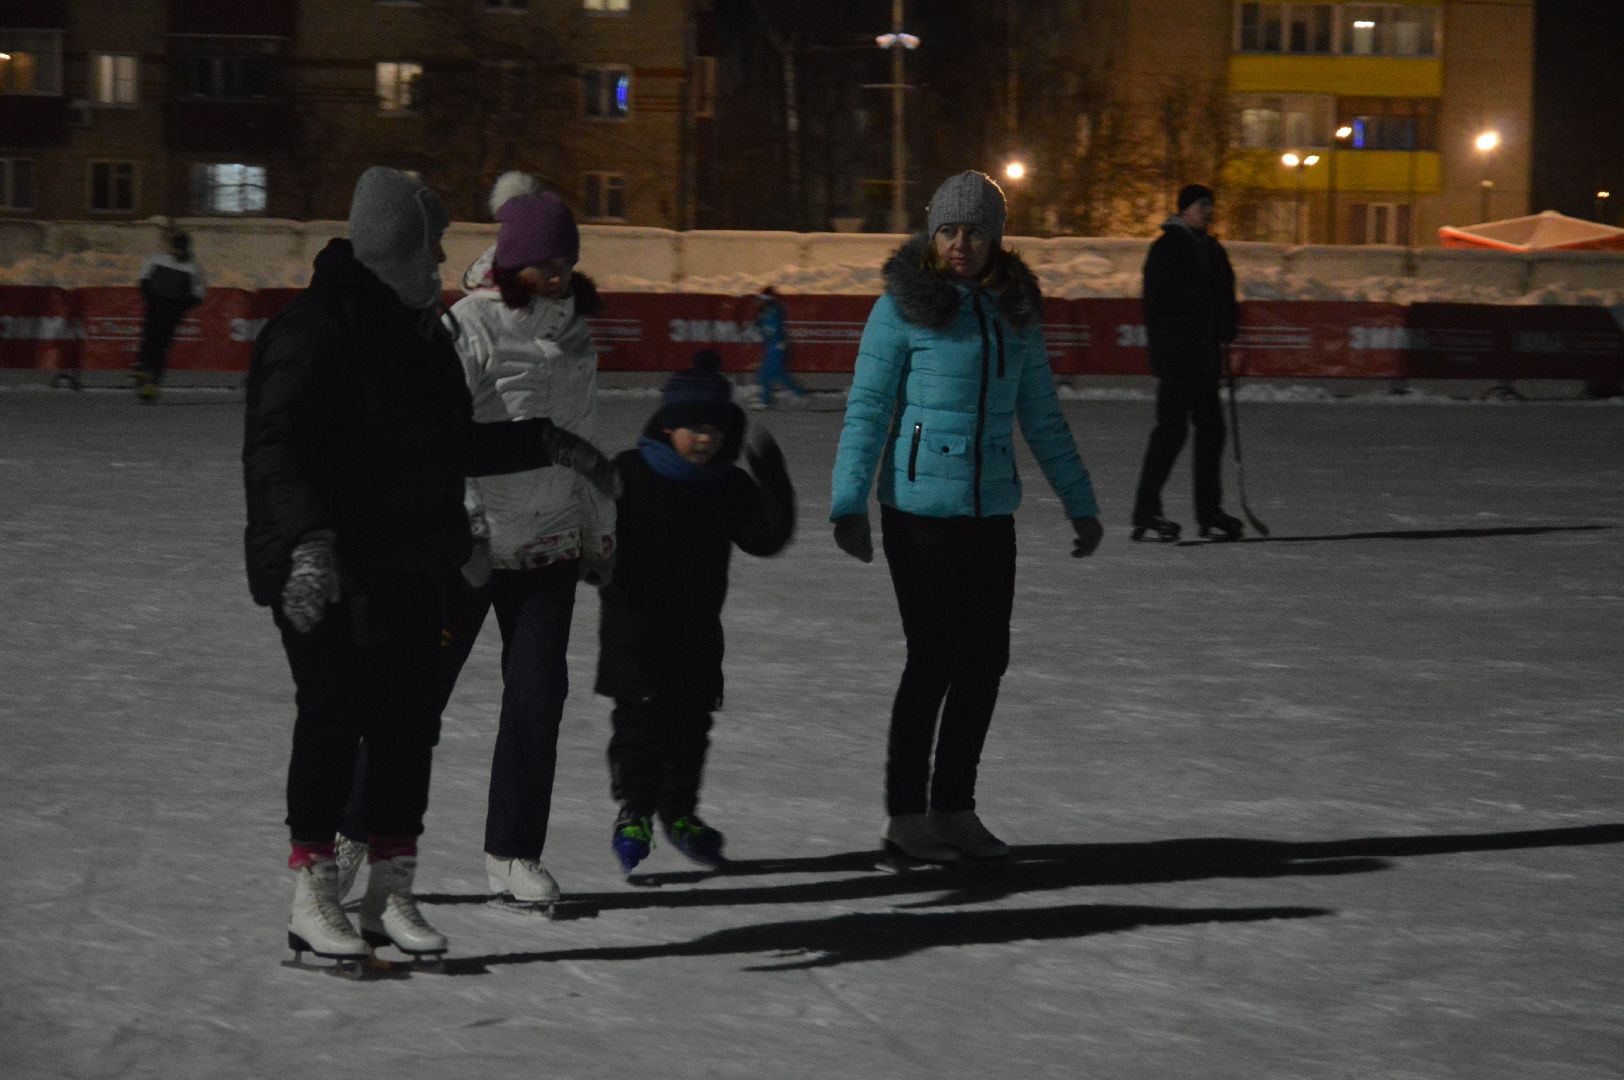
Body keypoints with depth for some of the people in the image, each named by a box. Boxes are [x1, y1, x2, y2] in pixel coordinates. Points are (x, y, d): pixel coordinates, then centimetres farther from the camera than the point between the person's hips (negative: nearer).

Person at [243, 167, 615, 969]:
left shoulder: (416, 330, 16)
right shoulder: (318, 331, -13)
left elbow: (450, 445, 27)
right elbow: (275, 450, -21)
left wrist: (549, 444, 23)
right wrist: (308, 540, -34)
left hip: (409, 569, 8)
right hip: (329, 572, -8)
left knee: (407, 722, 7)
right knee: (334, 718, -7)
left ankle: (390, 892, 14)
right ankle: (314, 898, 1)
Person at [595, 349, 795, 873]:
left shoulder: (730, 486, 3)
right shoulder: (630, 474, -7)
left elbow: (767, 536, -4)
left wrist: (773, 478, -13)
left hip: (697, 628, 4)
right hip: (635, 625, -4)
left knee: (691, 718, 8)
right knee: (639, 715, -3)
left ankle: (679, 809, 22)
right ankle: (633, 810, 8)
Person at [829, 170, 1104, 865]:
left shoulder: (1015, 311, 9)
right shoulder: (904, 307, -6)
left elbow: (1041, 416, 16)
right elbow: (867, 409, -7)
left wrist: (1080, 505, 16)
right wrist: (849, 504, -14)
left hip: (990, 512, 5)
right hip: (919, 508, -5)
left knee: (985, 659, 6)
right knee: (935, 658, -5)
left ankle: (953, 808, 19)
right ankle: (905, 815, 7)